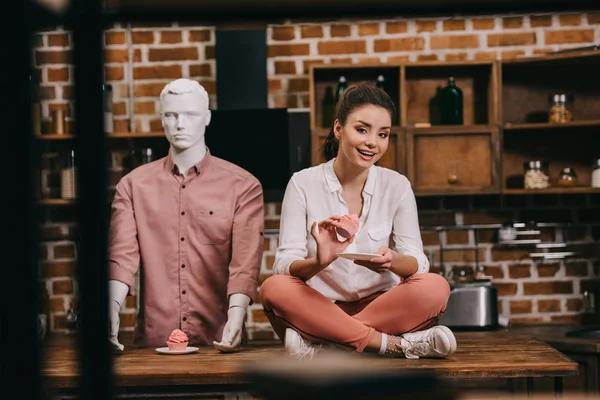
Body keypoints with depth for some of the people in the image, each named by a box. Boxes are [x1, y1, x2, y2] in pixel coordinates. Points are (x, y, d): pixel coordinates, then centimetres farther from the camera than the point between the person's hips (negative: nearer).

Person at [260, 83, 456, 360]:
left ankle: (322, 345, -27)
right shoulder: (303, 184, -2)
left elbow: (417, 262, -5)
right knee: (274, 288, -31)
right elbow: (284, 265, -10)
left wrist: (392, 261, -30)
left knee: (435, 287, -26)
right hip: (318, 307, -1)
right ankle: (397, 345, -29)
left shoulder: (397, 186, 3)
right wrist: (318, 262, -33)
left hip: (380, 305, 1)